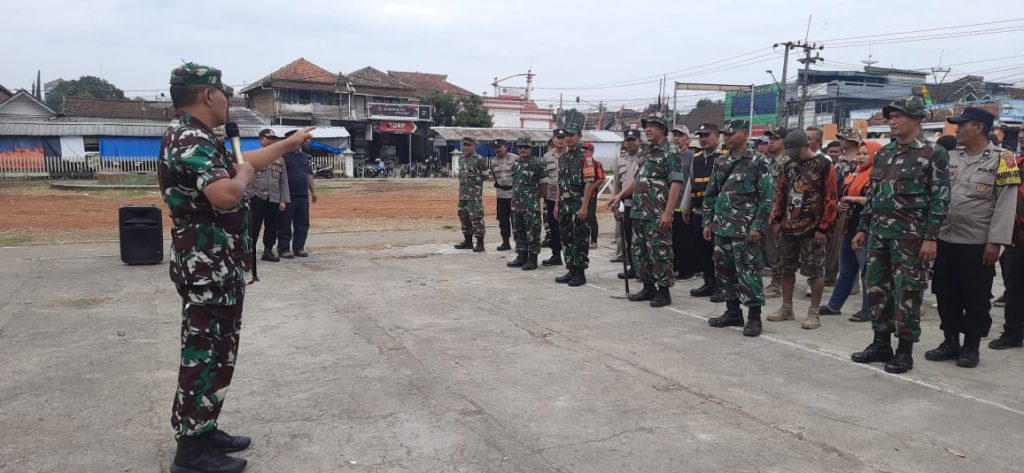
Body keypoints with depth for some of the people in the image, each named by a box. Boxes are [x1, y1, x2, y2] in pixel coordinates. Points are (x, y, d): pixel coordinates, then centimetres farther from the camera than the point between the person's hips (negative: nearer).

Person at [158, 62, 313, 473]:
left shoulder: (199, 139, 13)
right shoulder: (190, 140, -20)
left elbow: (248, 160, 28)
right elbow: (226, 195, -35)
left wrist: (291, 142, 35)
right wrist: (242, 175, -14)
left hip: (219, 264, 11)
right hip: (207, 266, -11)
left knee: (217, 350, 17)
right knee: (205, 352, -2)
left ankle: (204, 430, 28)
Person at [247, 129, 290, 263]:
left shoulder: (280, 159, 13)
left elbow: (283, 181, 11)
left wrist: (283, 200, 4)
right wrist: (249, 196, -9)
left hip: (274, 199, 4)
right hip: (257, 198, -4)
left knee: (272, 228, 7)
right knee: (253, 228, -3)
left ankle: (268, 251, 18)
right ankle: (250, 252, 4)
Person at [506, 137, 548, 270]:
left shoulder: (537, 164, -8)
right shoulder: (516, 163, 12)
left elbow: (544, 185, -5)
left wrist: (535, 197, 4)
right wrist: (517, 196, 14)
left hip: (531, 207, -7)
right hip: (516, 204, 7)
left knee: (532, 233, -2)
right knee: (519, 232, 13)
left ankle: (532, 259, 3)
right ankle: (521, 257, 22)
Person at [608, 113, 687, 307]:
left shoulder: (671, 152, -8)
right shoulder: (645, 152, 17)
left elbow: (676, 183, -15)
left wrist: (668, 212, -21)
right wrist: (620, 195, 15)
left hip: (658, 215, -9)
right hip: (639, 212, 9)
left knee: (660, 253, -3)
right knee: (640, 252, 13)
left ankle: (663, 291, 5)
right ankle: (648, 287, 23)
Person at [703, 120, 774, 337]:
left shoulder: (758, 162, -5)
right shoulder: (721, 163, 12)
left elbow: (766, 197, -9)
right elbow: (711, 195, 18)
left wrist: (758, 226, -15)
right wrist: (708, 221, 11)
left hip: (745, 229, -6)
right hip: (721, 228, 7)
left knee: (748, 272, -5)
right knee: (724, 270, 10)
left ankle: (754, 317, 4)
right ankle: (733, 312, 22)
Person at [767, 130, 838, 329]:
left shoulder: (824, 166, -8)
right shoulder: (789, 166, 11)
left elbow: (830, 199, -11)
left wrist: (823, 228, -13)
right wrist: (777, 220, 12)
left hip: (811, 229, -6)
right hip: (788, 228, 7)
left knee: (815, 271, 0)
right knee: (786, 269, 12)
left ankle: (814, 313, 8)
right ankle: (786, 309, 24)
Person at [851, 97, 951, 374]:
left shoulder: (933, 155, -5)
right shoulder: (883, 154, 13)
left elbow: (940, 199, -8)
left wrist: (930, 238, -15)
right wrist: (862, 229, 14)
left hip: (910, 235, -6)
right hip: (878, 233, 6)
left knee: (907, 293, -2)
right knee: (876, 288, 9)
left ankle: (905, 351, 8)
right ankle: (881, 344, 20)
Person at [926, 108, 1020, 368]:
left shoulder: (1001, 158, -7)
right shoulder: (951, 156, 9)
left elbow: (1006, 204, -11)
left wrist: (995, 241, -15)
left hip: (979, 243, -5)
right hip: (946, 239, 5)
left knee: (976, 298, 5)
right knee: (946, 294, 10)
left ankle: (971, 346, 17)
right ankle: (950, 342, 22)